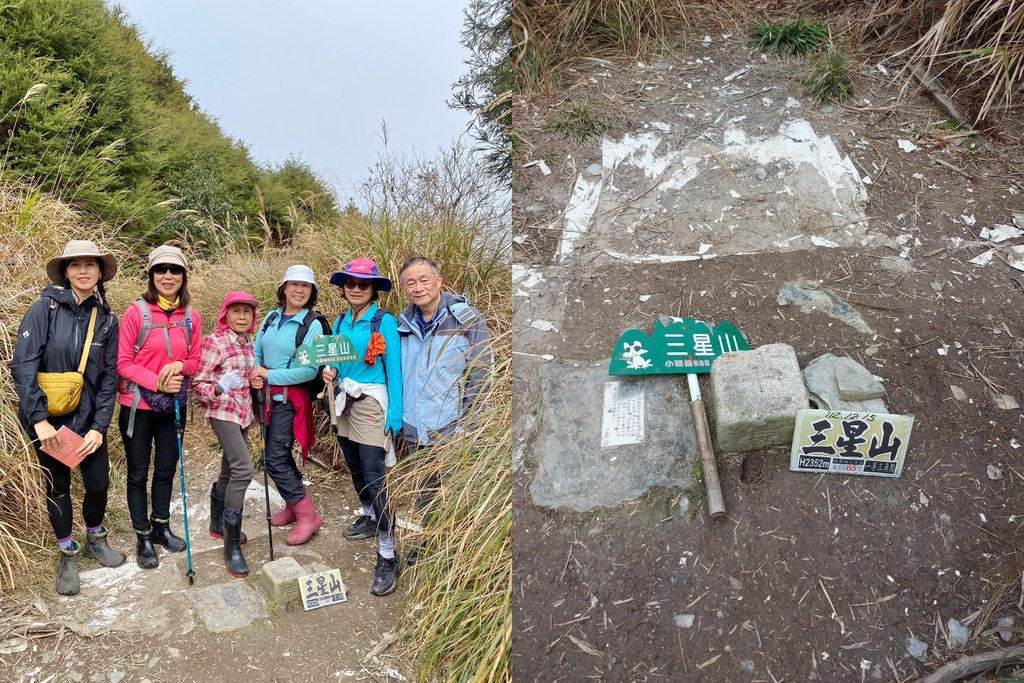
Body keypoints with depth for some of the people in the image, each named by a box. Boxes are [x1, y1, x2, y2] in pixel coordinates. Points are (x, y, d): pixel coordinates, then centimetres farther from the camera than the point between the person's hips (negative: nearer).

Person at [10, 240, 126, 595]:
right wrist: (39, 419, -21)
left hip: (89, 418, 3)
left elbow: (109, 377, 0)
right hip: (47, 418, -2)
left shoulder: (107, 319, -1)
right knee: (57, 486, 11)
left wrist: (99, 427, -8)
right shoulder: (45, 308, -11)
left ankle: (95, 540, 35)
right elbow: (23, 365, -16)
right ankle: (68, 556, 29)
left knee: (98, 483, 7)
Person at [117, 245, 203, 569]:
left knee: (166, 469, 16)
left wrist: (180, 366, -16)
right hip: (138, 406, -3)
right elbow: (123, 363, -11)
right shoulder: (136, 313, -12)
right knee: (138, 473, 8)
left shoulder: (192, 317, -1)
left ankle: (161, 526, 34)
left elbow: (195, 361, 6)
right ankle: (143, 537, 21)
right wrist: (157, 383, -23)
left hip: (173, 406, 4)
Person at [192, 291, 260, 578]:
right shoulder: (214, 342, -13)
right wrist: (220, 388, -31)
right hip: (222, 412, -7)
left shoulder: (250, 343, 8)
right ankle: (232, 545, -12)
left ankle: (218, 524, 38)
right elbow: (199, 385, -13)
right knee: (243, 469, -19)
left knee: (230, 471, 17)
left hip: (243, 413, 8)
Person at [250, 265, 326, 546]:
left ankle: (308, 515, 6)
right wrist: (254, 373, -14)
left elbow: (310, 370, -19)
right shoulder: (272, 317, 6)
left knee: (274, 459, -7)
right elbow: (257, 352, 7)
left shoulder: (313, 325, -12)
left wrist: (269, 376, -18)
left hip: (290, 398, -6)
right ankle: (294, 507, 34)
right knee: (280, 455, 16)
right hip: (268, 395, 6)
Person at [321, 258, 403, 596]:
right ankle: (370, 518, 43)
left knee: (375, 477, -12)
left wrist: (394, 416, -16)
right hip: (345, 403, 7)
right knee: (355, 468, 20)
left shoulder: (385, 322, -11)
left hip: (372, 405, -7)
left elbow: (394, 370, -12)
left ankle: (388, 557, -9)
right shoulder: (341, 322, 9)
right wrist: (330, 371, -5)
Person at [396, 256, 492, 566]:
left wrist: (461, 423, -14)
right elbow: (395, 374, 17)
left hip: (451, 433, -5)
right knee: (423, 496, 19)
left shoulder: (467, 320, -9)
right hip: (414, 431, 5)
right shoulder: (403, 324, 6)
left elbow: (480, 377, -10)